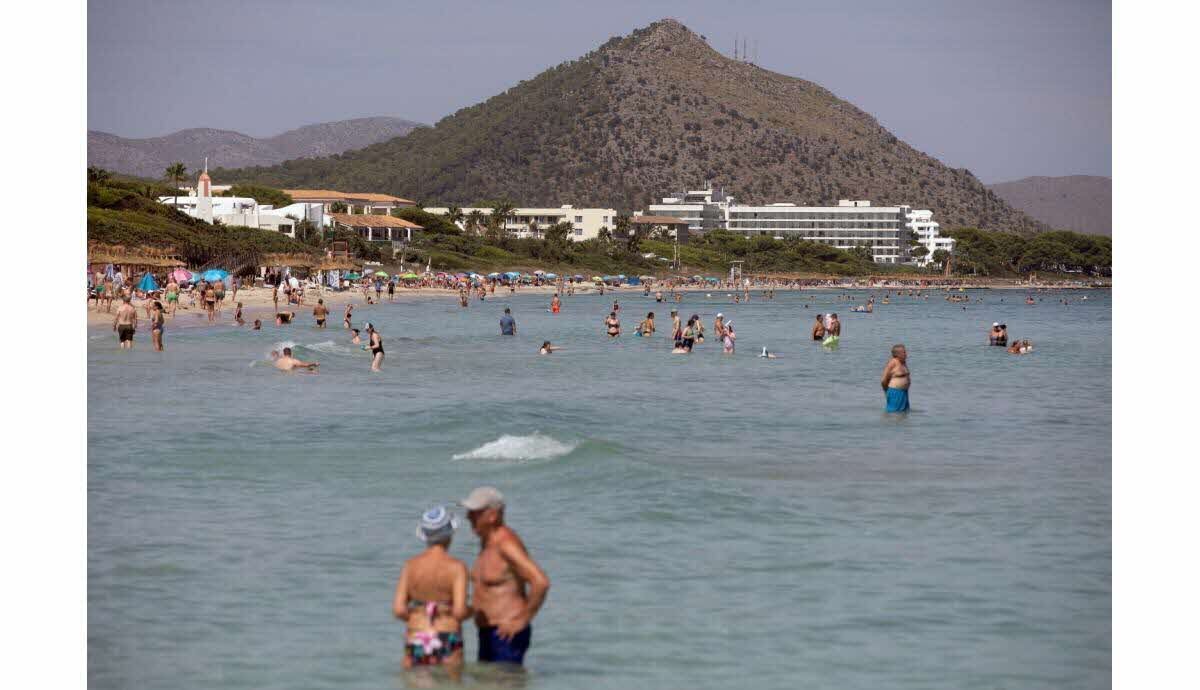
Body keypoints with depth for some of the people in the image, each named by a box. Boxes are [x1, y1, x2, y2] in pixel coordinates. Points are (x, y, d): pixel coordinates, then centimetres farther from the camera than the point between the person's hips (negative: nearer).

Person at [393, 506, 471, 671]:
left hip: (415, 641, 3)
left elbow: (398, 610, -3)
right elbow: (460, 611, -14)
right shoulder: (456, 567, -7)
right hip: (446, 643, -3)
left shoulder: (410, 565, 2)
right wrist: (472, 610, 8)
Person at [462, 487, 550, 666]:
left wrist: (523, 621, -21)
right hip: (488, 634, 10)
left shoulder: (506, 544, -19)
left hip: (507, 635, -10)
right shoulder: (487, 541, 11)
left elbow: (541, 582, -28)